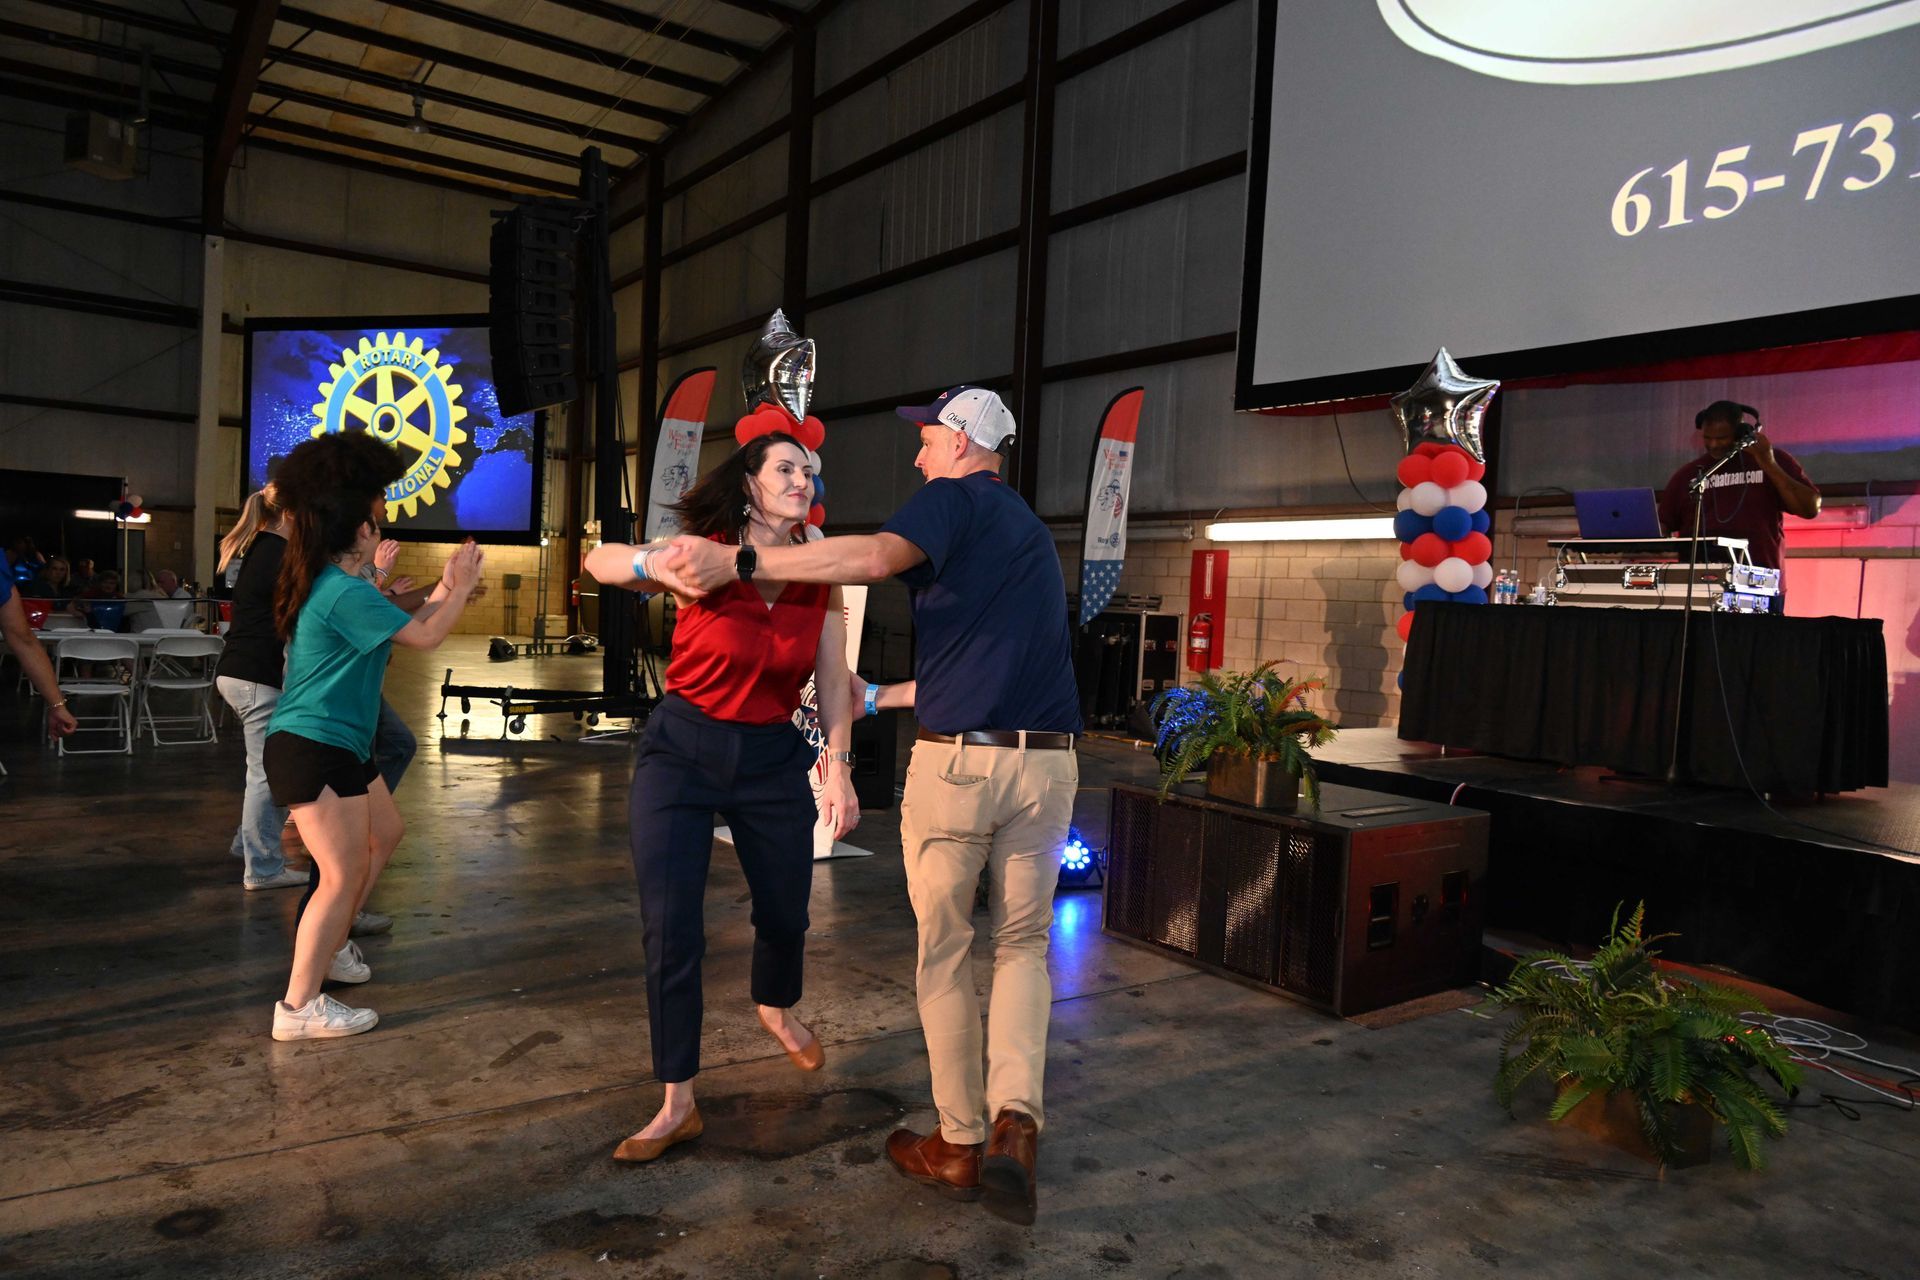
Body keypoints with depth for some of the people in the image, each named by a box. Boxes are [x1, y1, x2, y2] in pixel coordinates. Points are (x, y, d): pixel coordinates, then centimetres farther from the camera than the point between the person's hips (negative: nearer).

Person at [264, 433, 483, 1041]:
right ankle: (298, 1008, -2)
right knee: (344, 876, -8)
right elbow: (425, 636, -18)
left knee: (385, 833, 25)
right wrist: (464, 587, -5)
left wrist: (444, 588, 16)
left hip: (339, 746, 11)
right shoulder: (346, 592, -20)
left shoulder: (331, 585, 12)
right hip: (313, 749, -11)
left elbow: (402, 623, 20)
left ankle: (329, 944, 36)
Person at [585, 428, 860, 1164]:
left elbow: (833, 681, 0)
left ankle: (777, 1010, 49)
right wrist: (650, 564, -35)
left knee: (786, 910, 14)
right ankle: (677, 1104, 11)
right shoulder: (703, 556, -12)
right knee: (669, 928, -4)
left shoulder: (820, 579, -4)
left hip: (773, 758, 3)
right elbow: (600, 562, -15)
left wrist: (839, 767, -5)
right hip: (682, 751, -2)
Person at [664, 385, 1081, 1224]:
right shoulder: (1030, 529, 23)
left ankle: (960, 1145, 21)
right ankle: (1015, 1121, 2)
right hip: (1046, 760, 6)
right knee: (1023, 943, 18)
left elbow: (879, 556, -23)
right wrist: (877, 698, 34)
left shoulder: (953, 498, 0)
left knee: (944, 954, 10)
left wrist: (736, 562, -24)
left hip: (956, 760, -6)